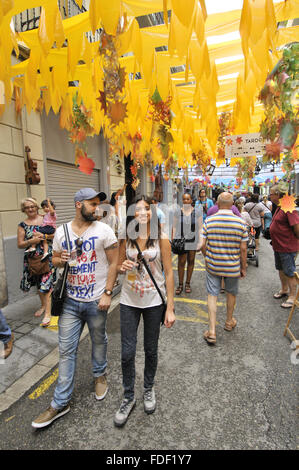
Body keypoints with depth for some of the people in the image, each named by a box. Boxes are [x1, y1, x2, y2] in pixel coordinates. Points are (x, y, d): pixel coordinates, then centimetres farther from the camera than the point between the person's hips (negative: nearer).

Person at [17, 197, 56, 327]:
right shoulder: (22, 225, 4)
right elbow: (20, 245, 2)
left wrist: (43, 236, -16)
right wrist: (32, 241, -15)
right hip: (32, 258, 3)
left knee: (46, 283, -7)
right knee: (38, 283, 17)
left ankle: (48, 313, 0)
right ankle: (43, 305, 38)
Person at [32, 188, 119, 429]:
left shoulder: (103, 230, -9)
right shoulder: (62, 231, 1)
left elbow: (114, 263, -8)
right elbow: (55, 259, 13)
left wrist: (107, 293, -12)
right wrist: (60, 260, -12)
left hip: (96, 301, -2)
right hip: (70, 301, 3)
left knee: (99, 341, 19)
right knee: (66, 350, 10)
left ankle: (100, 375, 48)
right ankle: (61, 403, 27)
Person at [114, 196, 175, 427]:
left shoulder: (161, 238, -8)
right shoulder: (126, 237, -1)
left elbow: (169, 273, -6)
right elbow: (119, 265, 11)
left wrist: (170, 308, -8)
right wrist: (122, 267, -15)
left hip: (153, 302, -1)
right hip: (129, 301, 2)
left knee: (151, 349, 16)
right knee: (127, 352, 7)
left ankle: (149, 389, 44)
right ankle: (128, 397, 33)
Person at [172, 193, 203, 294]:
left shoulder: (197, 212, 0)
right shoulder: (178, 212, 1)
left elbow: (200, 228, 1)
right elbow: (174, 227, 4)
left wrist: (200, 242, -4)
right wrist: (173, 241, -1)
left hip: (193, 241, 1)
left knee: (191, 261, 9)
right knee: (181, 262, -3)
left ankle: (188, 283, 23)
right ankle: (180, 284, 10)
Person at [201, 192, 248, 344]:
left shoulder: (208, 221, -10)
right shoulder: (241, 223, -10)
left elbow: (203, 245, -7)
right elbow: (243, 248, -7)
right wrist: (243, 268, 5)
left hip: (212, 266, 0)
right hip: (233, 267, 1)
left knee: (212, 295, 8)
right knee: (231, 293, 21)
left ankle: (212, 331, 8)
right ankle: (229, 322, 42)